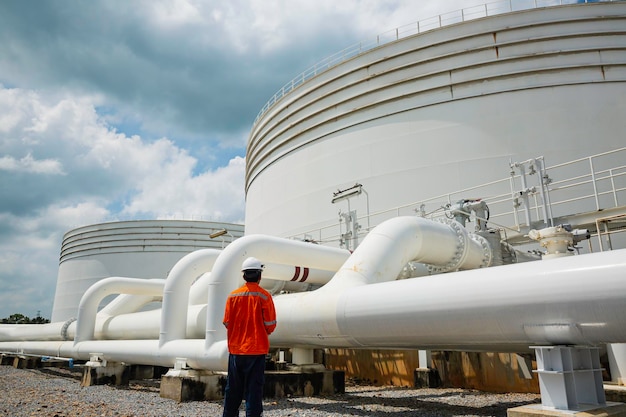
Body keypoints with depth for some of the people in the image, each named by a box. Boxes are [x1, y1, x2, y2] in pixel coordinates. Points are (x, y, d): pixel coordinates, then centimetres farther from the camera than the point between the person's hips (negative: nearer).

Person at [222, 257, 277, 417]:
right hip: (257, 348, -3)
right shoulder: (264, 296, -9)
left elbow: (227, 323, 1)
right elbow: (270, 325, -9)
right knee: (254, 387, 4)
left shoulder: (233, 296, -2)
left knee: (233, 388, 15)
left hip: (235, 349, 3)